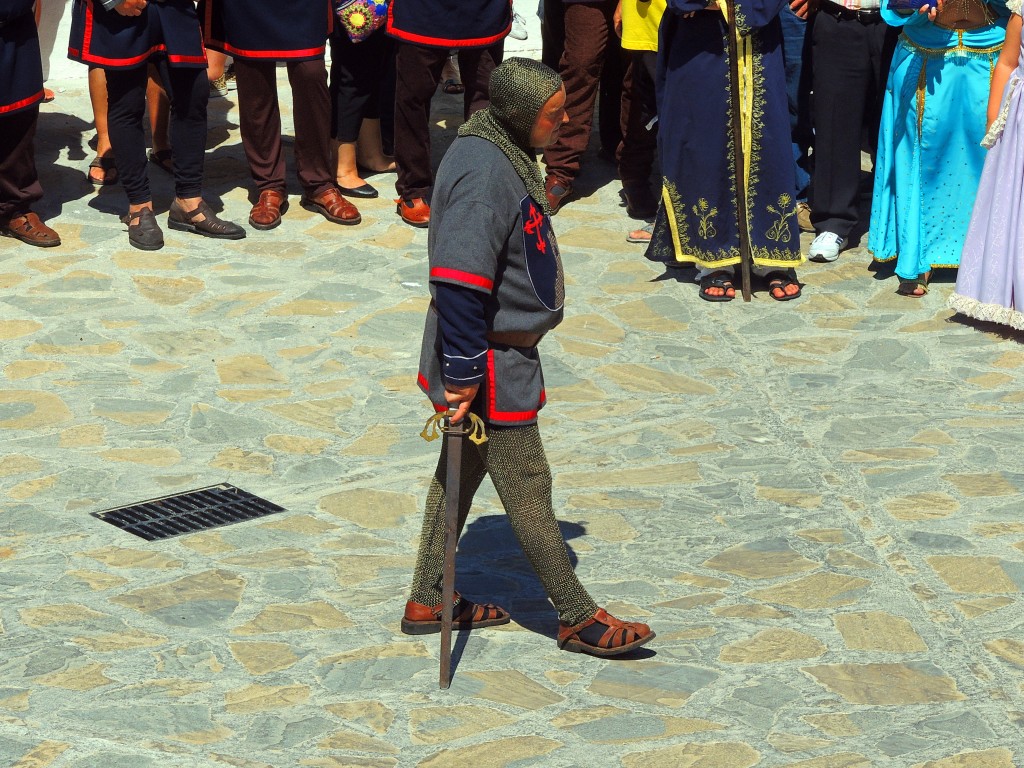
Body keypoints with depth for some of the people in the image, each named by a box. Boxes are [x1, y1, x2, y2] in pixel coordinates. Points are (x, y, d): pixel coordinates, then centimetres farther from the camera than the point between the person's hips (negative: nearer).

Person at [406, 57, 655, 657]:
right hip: (490, 361, -10)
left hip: (505, 347, 10)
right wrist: (463, 373, -25)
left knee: (461, 471, 18)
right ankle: (578, 619, 10)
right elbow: (459, 282, -29)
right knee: (527, 484, 1)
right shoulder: (483, 174, -27)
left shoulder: (504, 153, 6)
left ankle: (429, 601, 29)